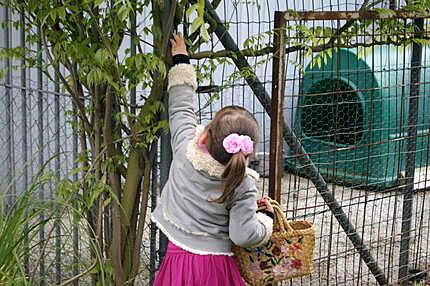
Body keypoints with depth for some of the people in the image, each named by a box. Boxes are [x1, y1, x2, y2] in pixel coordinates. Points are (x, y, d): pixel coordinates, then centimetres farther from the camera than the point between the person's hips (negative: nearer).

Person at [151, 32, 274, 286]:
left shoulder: (185, 148, -11)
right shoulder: (243, 185, -16)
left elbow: (180, 108, 5)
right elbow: (245, 235, -14)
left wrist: (181, 61, 17)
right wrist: (267, 216, 5)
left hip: (178, 259, 2)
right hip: (215, 265, -2)